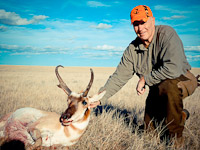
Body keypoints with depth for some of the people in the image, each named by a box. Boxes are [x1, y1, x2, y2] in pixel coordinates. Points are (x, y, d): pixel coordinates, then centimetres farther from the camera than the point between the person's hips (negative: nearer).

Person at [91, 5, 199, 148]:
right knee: (150, 129, 4)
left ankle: (176, 136, -16)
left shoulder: (167, 34, -23)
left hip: (182, 79, -5)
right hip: (157, 88, 6)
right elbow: (119, 77, -7)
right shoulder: (132, 49, -6)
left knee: (169, 85, -40)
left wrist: (145, 79, -25)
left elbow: (173, 69, -37)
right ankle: (180, 115, 33)